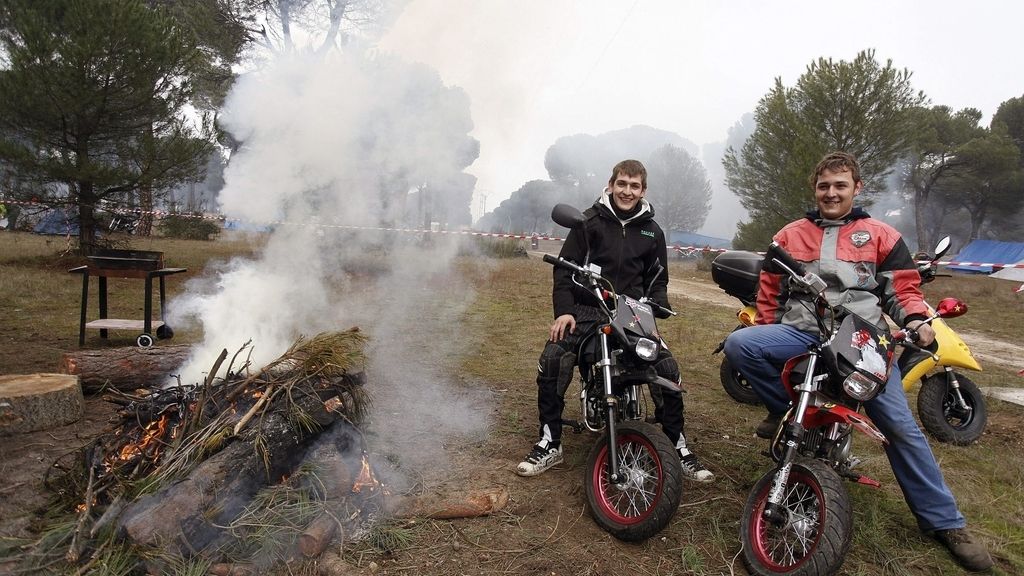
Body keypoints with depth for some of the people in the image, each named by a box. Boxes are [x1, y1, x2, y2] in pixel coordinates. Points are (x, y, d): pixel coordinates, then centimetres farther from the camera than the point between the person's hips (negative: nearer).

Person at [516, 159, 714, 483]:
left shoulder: (652, 231, 13)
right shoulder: (589, 221, 4)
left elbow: (658, 279, 18)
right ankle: (549, 444, -11)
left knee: (668, 368, -17)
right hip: (586, 310, -2)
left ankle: (677, 447, 2)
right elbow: (565, 267, 1)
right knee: (551, 359, -26)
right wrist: (564, 310, -13)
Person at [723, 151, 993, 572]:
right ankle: (785, 407, -3)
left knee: (900, 426, -8)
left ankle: (944, 521, 8)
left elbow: (903, 288, 11)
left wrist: (916, 320, -11)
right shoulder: (790, 235, 17)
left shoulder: (881, 235, 13)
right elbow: (769, 290, 21)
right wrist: (765, 339, 18)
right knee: (738, 344, -26)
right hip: (800, 334, 1)